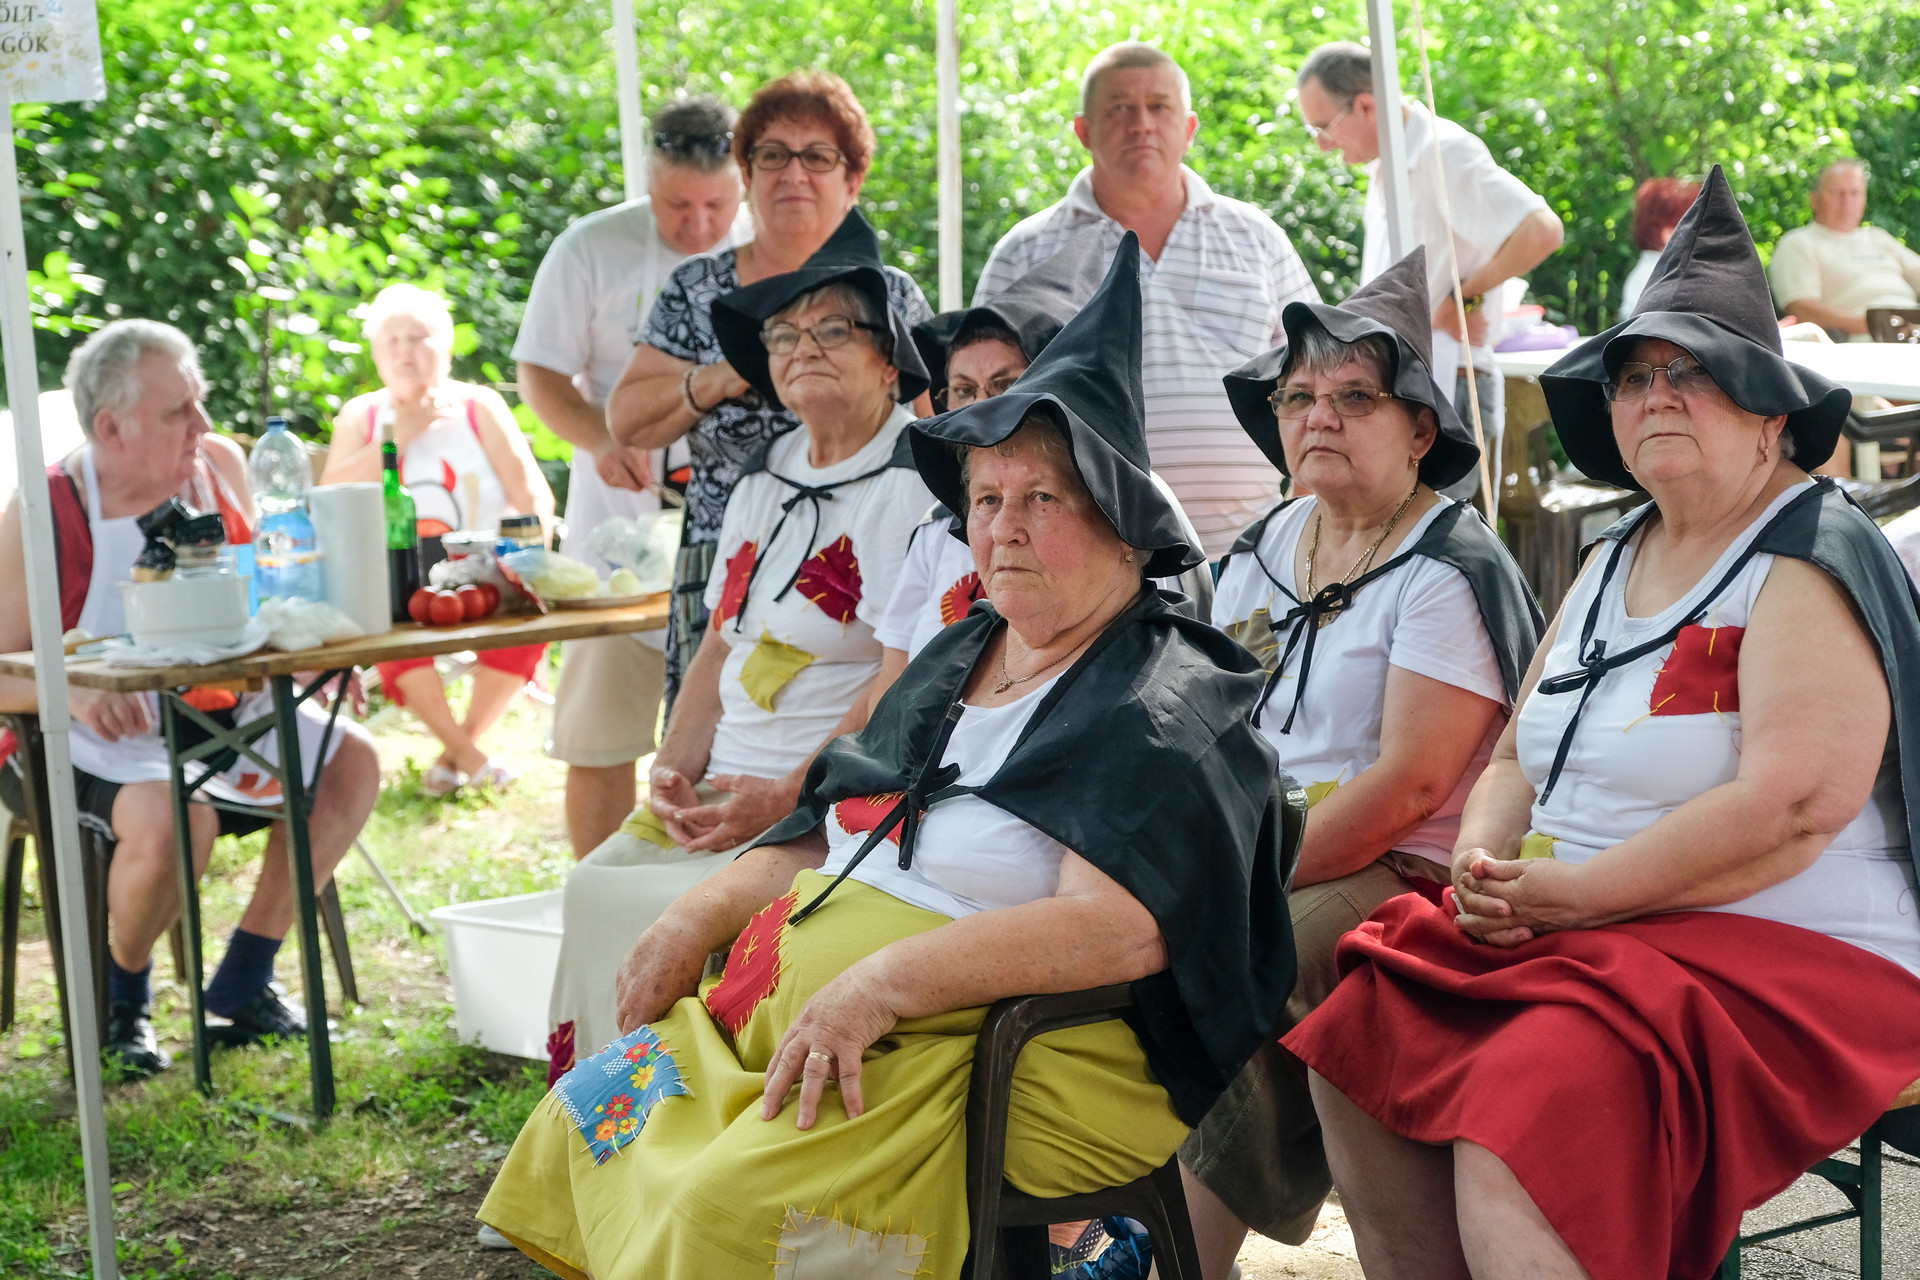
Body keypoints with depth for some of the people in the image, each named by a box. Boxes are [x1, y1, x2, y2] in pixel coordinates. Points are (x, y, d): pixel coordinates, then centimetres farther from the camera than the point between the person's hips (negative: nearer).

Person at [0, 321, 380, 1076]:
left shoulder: (219, 466, 1)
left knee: (349, 760, -8)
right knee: (174, 814, -36)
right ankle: (119, 1003, -4)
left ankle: (242, 985, 2)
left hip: (214, 714, 7)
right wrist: (74, 693, -36)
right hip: (92, 741, -7)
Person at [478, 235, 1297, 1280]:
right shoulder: (956, 660, 19)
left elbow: (1120, 928, -23)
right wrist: (699, 920, 7)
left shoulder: (1167, 705, -9)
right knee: (585, 1117, -2)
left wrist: (883, 980, -27)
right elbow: (824, 834, 25)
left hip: (991, 1045, -9)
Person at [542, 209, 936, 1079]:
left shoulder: (916, 485, -8)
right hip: (720, 787, 8)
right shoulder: (766, 482, 18)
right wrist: (674, 767, 3)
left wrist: (785, 797, -20)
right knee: (594, 888, -11)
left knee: (659, 909, -24)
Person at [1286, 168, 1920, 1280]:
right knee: (1355, 1045, -6)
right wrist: (1484, 861, -3)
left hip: (1788, 963, -9)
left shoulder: (1813, 559, -10)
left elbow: (1794, 809, -22)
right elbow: (1518, 759, 20)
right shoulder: (1617, 563, 17)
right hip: (1577, 937, 9)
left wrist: (1573, 892, -18)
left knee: (1515, 1126, -30)